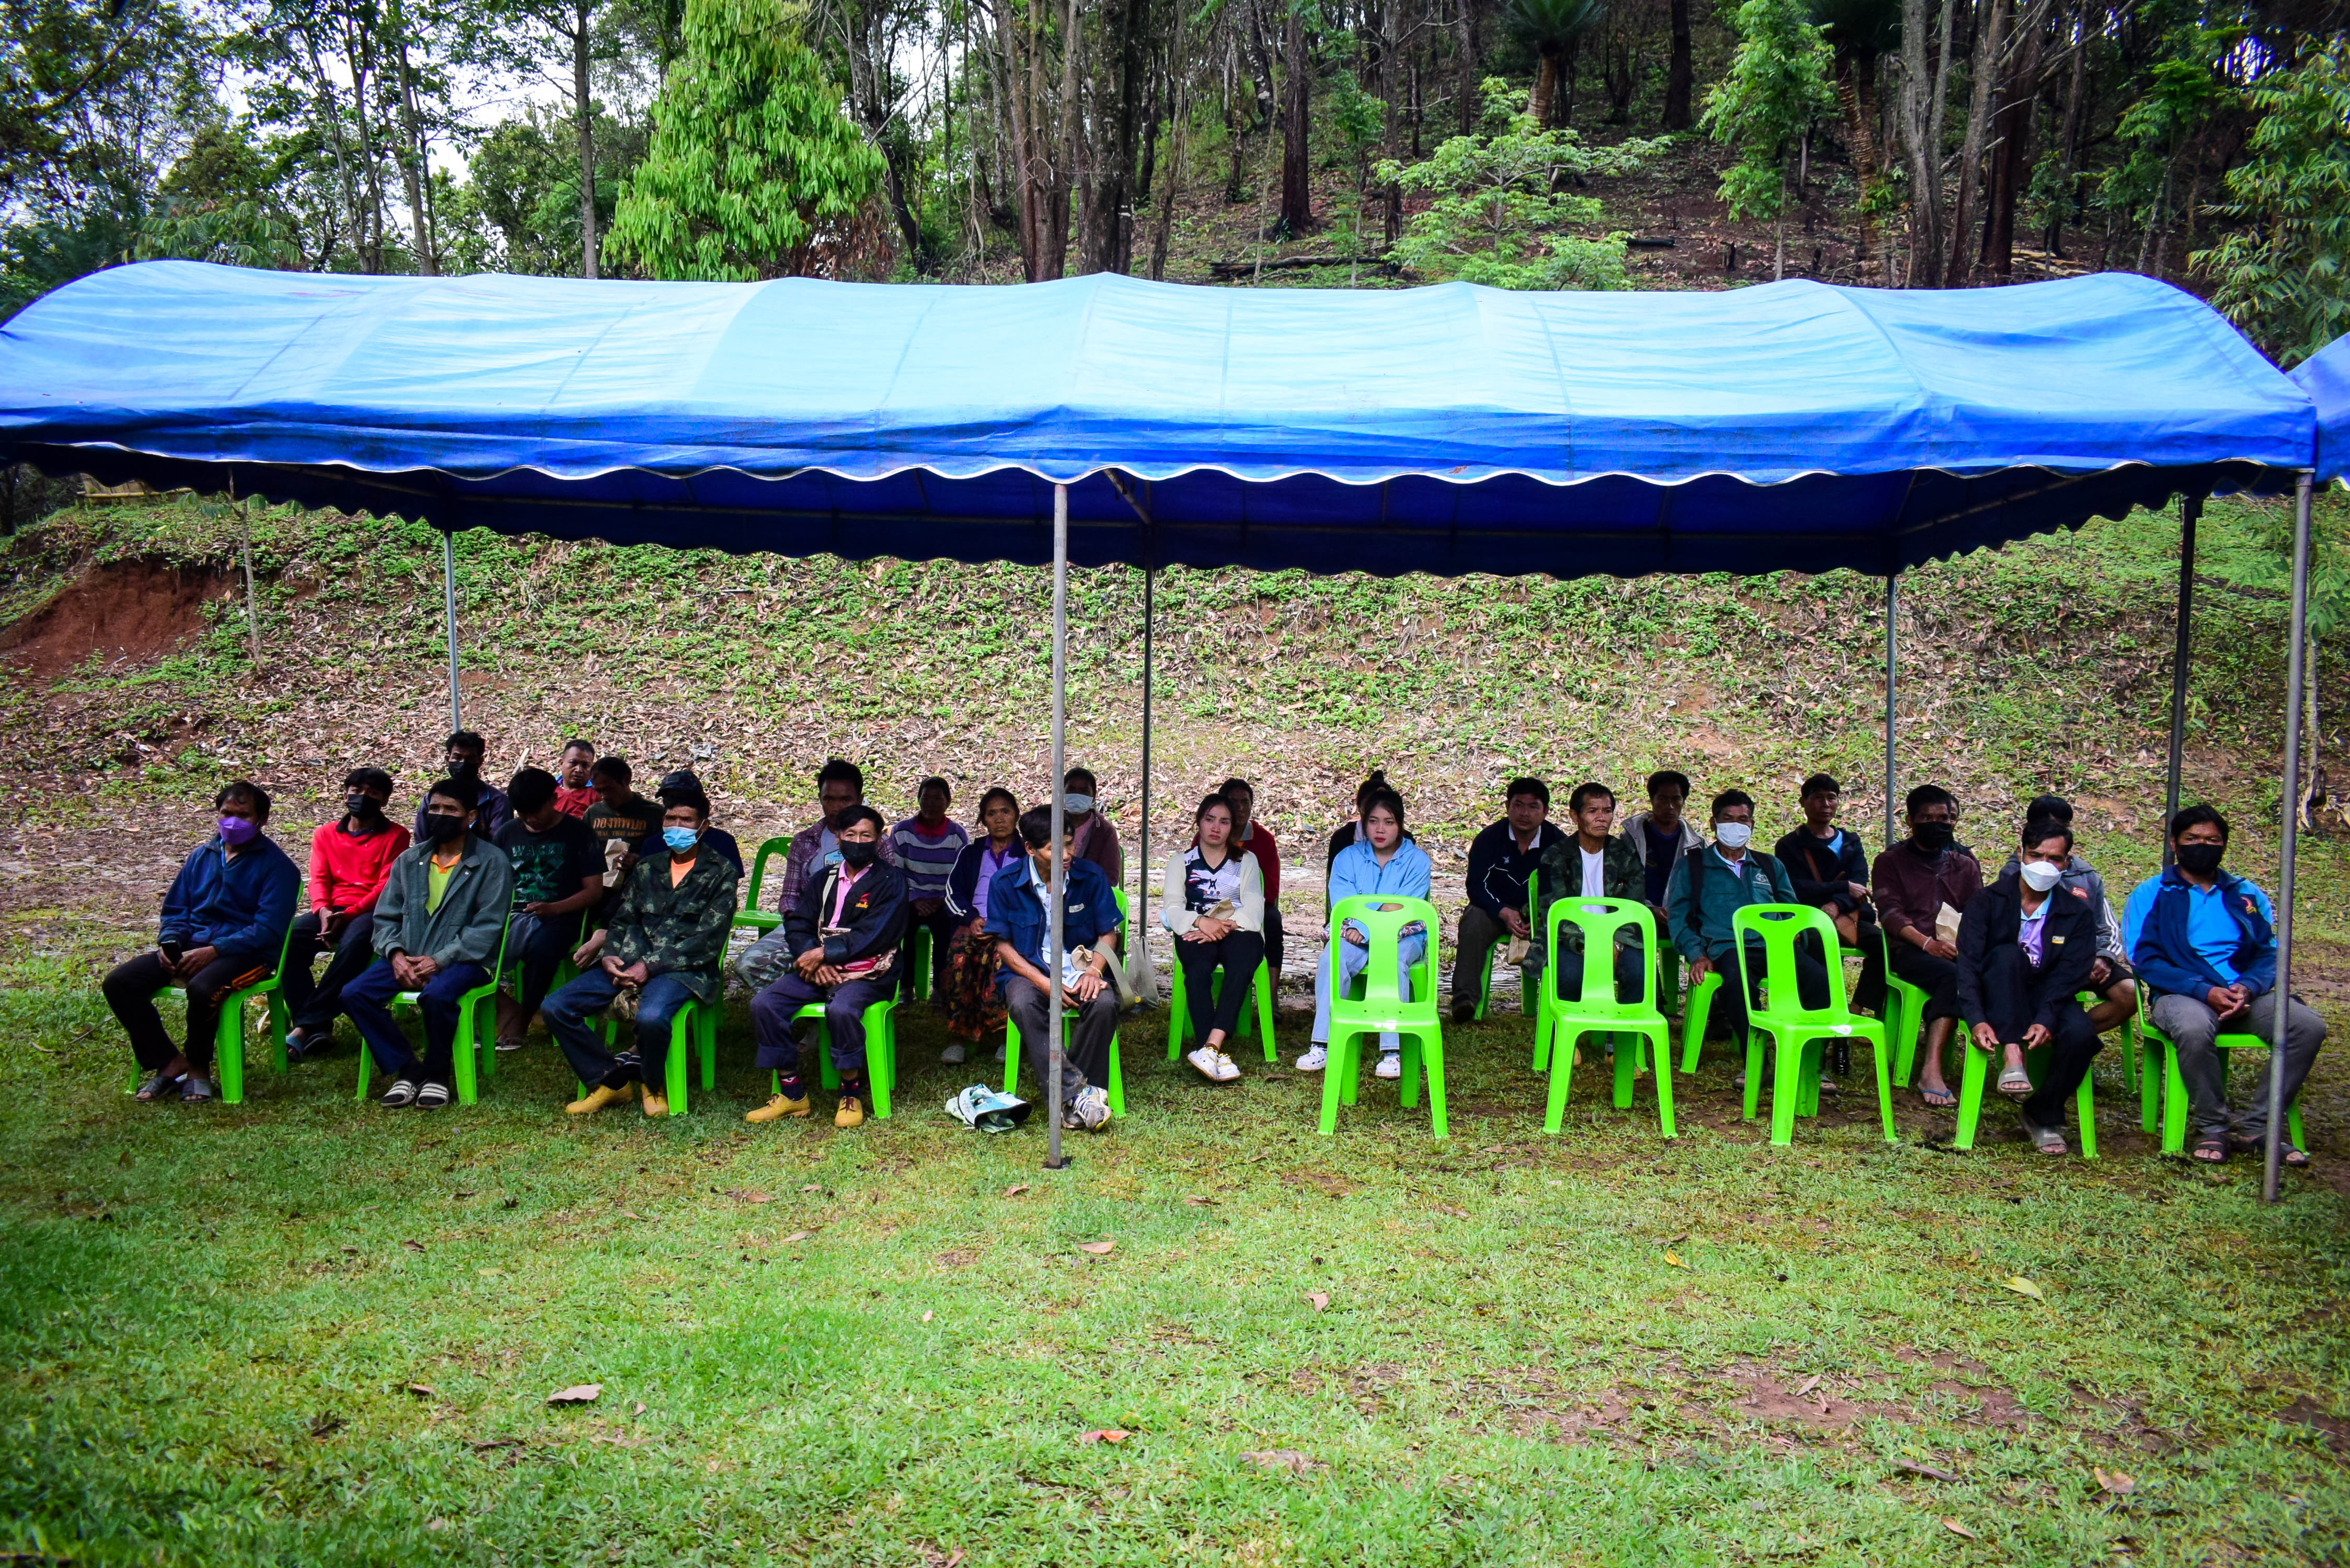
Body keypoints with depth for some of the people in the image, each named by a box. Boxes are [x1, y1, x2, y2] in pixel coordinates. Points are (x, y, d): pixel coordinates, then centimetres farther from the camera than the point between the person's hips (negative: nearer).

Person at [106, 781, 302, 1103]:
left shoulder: (276, 865, -4)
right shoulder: (201, 856, 17)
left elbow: (268, 930, -12)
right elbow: (175, 910, 20)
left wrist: (214, 951, -21)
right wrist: (168, 943, -2)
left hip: (246, 953, -6)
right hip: (191, 945, 7)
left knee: (202, 989, -37)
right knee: (119, 982, -14)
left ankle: (198, 1067, -9)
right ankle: (169, 1063, -7)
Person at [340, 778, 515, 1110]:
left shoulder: (492, 863, -2)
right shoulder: (408, 861, 15)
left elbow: (488, 927, -10)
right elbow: (386, 916, 11)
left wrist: (439, 960, -18)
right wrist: (396, 954, -10)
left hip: (463, 958, -5)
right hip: (409, 958, 5)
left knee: (437, 994, -37)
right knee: (354, 994, -18)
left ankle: (438, 1072, -11)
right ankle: (407, 1069, -7)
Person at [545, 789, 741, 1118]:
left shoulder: (721, 873, 4)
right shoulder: (647, 868, 21)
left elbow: (709, 938, -6)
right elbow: (622, 921, 18)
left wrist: (651, 966, -16)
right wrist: (609, 957, -6)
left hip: (684, 968, -5)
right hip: (629, 962, 6)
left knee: (651, 1017, -37)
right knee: (555, 1007, -13)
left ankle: (652, 1083, -3)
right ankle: (612, 1079, 3)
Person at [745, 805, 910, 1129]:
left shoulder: (890, 880, 0)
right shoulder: (823, 880, 17)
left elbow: (874, 935, -11)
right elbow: (796, 924, 8)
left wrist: (823, 953, -13)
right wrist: (813, 960, -12)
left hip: (868, 974, -5)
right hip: (818, 968, 6)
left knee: (841, 1010, -37)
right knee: (763, 1004, -16)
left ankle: (852, 1094, -17)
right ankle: (791, 1092, -5)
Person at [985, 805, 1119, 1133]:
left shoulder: (1091, 876, -2)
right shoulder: (1005, 883, -5)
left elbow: (1107, 934, 5)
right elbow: (1003, 945, -1)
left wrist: (1093, 971, -16)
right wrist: (1043, 983, -15)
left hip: (1080, 968, 1)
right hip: (1028, 970, -1)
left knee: (1105, 1004, -32)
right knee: (1023, 1005, -36)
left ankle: (1066, 1095, -19)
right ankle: (1076, 1094, -36)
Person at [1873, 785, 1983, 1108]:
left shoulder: (1965, 865, 24)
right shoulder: (1891, 862, 12)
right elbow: (1890, 913, -1)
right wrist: (1927, 943, -19)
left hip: (1959, 950, 4)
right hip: (1909, 950, -3)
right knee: (1953, 976, -37)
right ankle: (1931, 1070, -41)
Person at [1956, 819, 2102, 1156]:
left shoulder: (2079, 913, 2)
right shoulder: (1988, 902, -1)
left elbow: (2071, 975, -10)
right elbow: (1968, 963, -12)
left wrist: (2046, 1019, -29)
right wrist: (1977, 1020, -28)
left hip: (2049, 999, 1)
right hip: (1997, 1001, -1)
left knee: (2081, 1034, -31)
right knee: (2007, 954, -31)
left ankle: (2042, 1115, -7)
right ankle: (2011, 1056, -40)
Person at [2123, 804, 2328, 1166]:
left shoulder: (2248, 896, 18)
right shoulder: (2150, 895, 6)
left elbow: (2269, 955, 9)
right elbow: (2145, 959, -5)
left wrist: (2247, 988, -14)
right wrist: (2204, 991, -18)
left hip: (2244, 995, 4)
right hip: (2181, 994, -4)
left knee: (2309, 1026, -23)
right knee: (2194, 1028, -38)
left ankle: (2254, 1127, -13)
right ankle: (2212, 1128, -16)